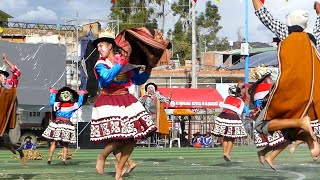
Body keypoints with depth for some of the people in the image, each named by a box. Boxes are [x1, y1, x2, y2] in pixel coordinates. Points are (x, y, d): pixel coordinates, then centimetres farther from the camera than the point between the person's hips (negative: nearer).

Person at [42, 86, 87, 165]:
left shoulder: (57, 105, 0)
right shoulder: (73, 106, -1)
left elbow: (52, 102, 17)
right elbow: (80, 103, 14)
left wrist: (53, 93, 31)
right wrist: (81, 95, 30)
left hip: (57, 124, 1)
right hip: (67, 125, -1)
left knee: (54, 143, 6)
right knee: (65, 144, 8)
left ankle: (49, 159, 4)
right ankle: (64, 159, -2)